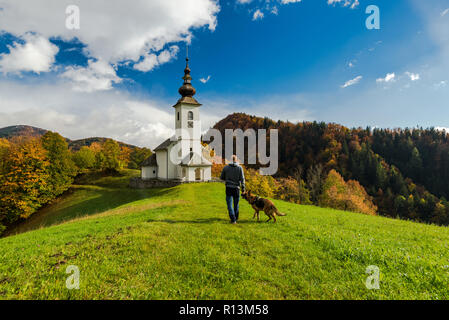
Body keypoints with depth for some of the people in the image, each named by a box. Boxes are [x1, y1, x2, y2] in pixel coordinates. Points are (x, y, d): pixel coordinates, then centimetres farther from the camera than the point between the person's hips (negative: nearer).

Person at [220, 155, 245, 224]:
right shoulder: (240, 168, -1)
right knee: (236, 204, 17)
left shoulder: (226, 167, 2)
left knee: (230, 204, 1)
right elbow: (242, 179, -8)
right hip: (236, 188, 1)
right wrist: (243, 188, -6)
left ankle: (233, 219, -8)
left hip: (228, 188, -1)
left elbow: (221, 178, 10)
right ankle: (236, 218, 31)